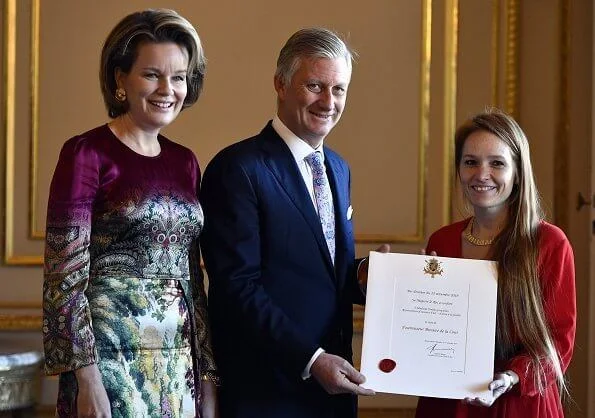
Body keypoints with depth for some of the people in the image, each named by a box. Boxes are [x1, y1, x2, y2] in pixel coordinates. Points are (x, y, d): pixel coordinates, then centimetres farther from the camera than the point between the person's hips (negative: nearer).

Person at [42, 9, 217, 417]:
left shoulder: (185, 162, 10)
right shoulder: (86, 154, -7)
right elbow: (64, 276, -10)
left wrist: (208, 376, 11)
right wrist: (86, 379, -16)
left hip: (179, 364, 6)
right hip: (109, 355, -6)